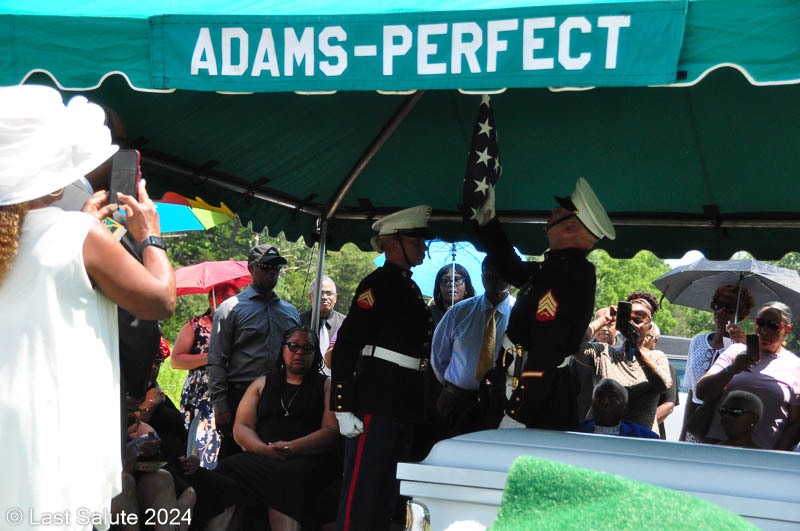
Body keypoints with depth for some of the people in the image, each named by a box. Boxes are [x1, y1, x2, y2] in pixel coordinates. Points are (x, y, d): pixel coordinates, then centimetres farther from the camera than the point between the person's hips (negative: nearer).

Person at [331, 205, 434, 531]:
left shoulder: (409, 287, 17)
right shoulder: (378, 284, -9)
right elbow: (346, 346, -16)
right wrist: (344, 408, -20)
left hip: (404, 407, 9)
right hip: (377, 404, -9)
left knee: (387, 493, 14)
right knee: (361, 493, -5)